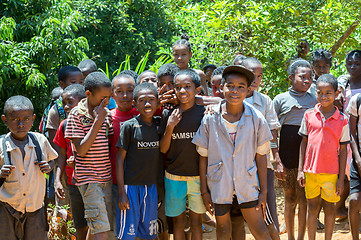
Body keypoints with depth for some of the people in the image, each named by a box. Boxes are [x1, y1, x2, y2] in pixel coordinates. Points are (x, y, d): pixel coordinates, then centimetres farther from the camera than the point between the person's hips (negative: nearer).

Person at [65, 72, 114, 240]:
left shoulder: (106, 114, 8)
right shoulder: (76, 115, -9)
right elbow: (81, 150, -16)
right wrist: (98, 120, -16)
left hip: (107, 177, 6)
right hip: (88, 179, -6)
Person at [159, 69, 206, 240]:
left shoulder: (203, 113, -5)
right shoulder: (169, 115, 0)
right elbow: (163, 149, 0)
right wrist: (169, 127, -13)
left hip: (198, 177, -1)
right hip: (174, 178, 1)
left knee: (196, 220, 8)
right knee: (178, 221, 12)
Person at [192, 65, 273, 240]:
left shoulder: (256, 118, -5)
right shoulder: (210, 119, -6)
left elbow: (261, 156, 0)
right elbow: (203, 157, 0)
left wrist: (263, 191, 1)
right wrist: (204, 191, 0)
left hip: (247, 186, 0)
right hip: (219, 185, 0)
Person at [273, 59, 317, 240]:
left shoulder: (314, 100, 8)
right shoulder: (281, 99, 2)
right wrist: (276, 160, -5)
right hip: (287, 158, -1)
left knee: (304, 200, 2)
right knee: (289, 199, 8)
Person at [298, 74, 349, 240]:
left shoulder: (342, 120, -4)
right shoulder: (309, 115, 0)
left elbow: (343, 150, 0)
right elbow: (304, 142, 7)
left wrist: (341, 178, -2)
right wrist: (300, 170, 4)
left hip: (331, 173, -1)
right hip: (310, 170, 1)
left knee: (330, 208, 9)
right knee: (312, 207, 10)